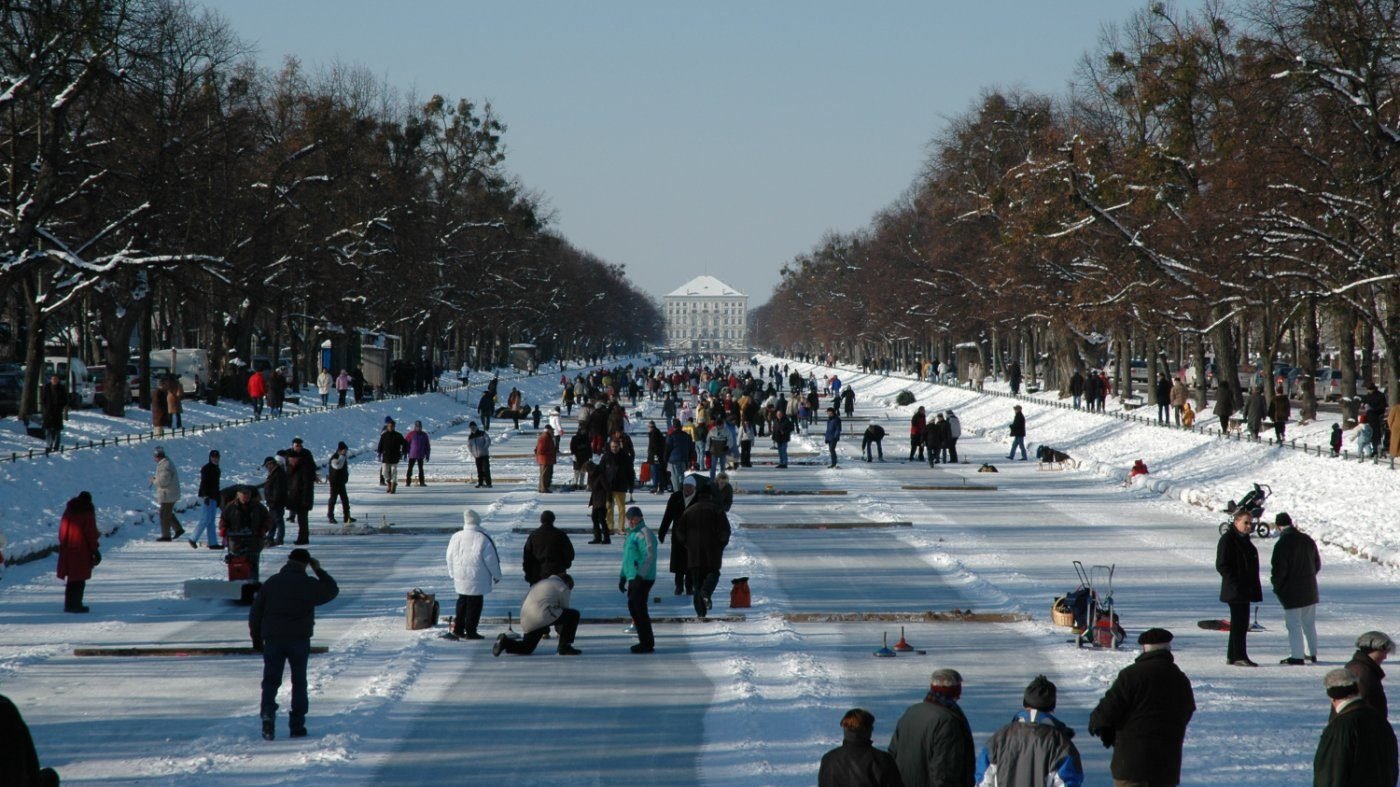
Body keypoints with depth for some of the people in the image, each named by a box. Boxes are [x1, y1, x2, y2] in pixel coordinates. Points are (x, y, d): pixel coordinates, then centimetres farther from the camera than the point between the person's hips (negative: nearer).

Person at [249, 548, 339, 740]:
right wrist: (319, 571, 20)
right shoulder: (309, 585, -2)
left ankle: (268, 713, -23)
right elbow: (332, 590, 15)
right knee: (299, 682, 10)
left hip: (273, 639, 1)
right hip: (299, 640, -1)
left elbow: (255, 612, 6)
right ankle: (297, 726, 7)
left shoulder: (271, 583, 4)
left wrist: (256, 638, 14)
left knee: (270, 680, 3)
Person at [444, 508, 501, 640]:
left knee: (462, 602, 17)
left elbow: (450, 557, 10)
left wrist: (453, 574, 23)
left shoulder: (456, 537, 0)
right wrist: (496, 575, 4)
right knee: (474, 604, 3)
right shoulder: (482, 538, -15)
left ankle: (458, 629, 18)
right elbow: (491, 559, -10)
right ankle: (470, 632, 5)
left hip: (460, 578, 5)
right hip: (477, 579, -5)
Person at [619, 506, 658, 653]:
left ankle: (647, 643, -5)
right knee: (633, 608, 12)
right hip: (633, 578, 10)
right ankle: (645, 641, 19)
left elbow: (650, 556, -21)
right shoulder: (632, 533, 19)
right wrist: (622, 577, 26)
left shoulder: (644, 533, -13)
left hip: (642, 579, -10)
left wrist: (640, 575, -26)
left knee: (639, 609, -9)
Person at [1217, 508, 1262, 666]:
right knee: (1239, 621, -10)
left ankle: (1232, 656, 17)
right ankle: (1239, 656, -9)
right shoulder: (1227, 539, -11)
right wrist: (1236, 583, -20)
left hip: (1245, 589, 9)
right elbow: (1222, 565, -15)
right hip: (1235, 589, -9)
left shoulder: (1244, 539, 16)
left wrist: (1253, 586, 16)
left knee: (1240, 622, 11)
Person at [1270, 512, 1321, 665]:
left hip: (1291, 592, -7)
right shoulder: (1308, 540, 5)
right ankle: (1312, 654, 23)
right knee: (1309, 623, 16)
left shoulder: (1282, 544, -17)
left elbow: (1278, 569, -17)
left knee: (1294, 625, -2)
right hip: (1310, 589, 7)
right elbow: (1317, 564, 14)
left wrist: (1276, 585, -1)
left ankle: (1297, 656, -3)